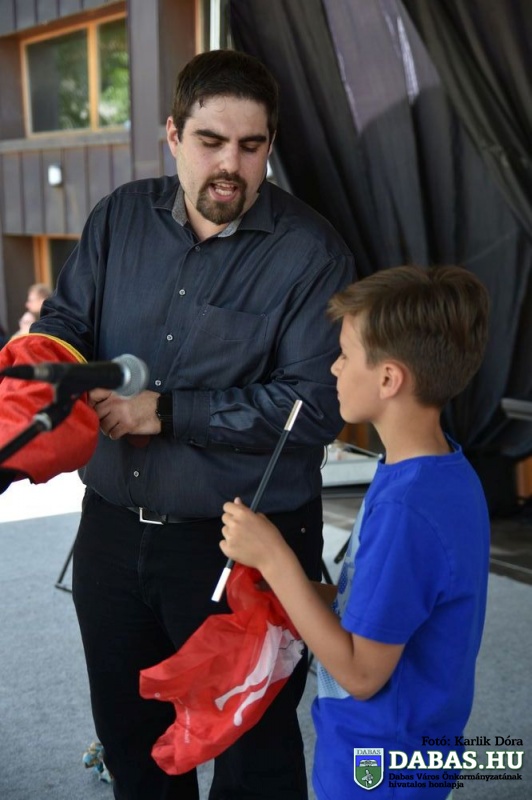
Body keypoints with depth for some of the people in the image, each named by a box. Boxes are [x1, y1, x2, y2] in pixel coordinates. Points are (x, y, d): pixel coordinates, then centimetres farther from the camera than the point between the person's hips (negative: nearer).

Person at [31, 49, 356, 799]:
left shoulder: (310, 252, -14)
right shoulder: (120, 217, 2)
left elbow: (316, 404, -21)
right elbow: (66, 323, 4)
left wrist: (166, 412, -21)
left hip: (247, 545, -5)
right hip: (113, 528, 5)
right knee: (128, 735, 24)